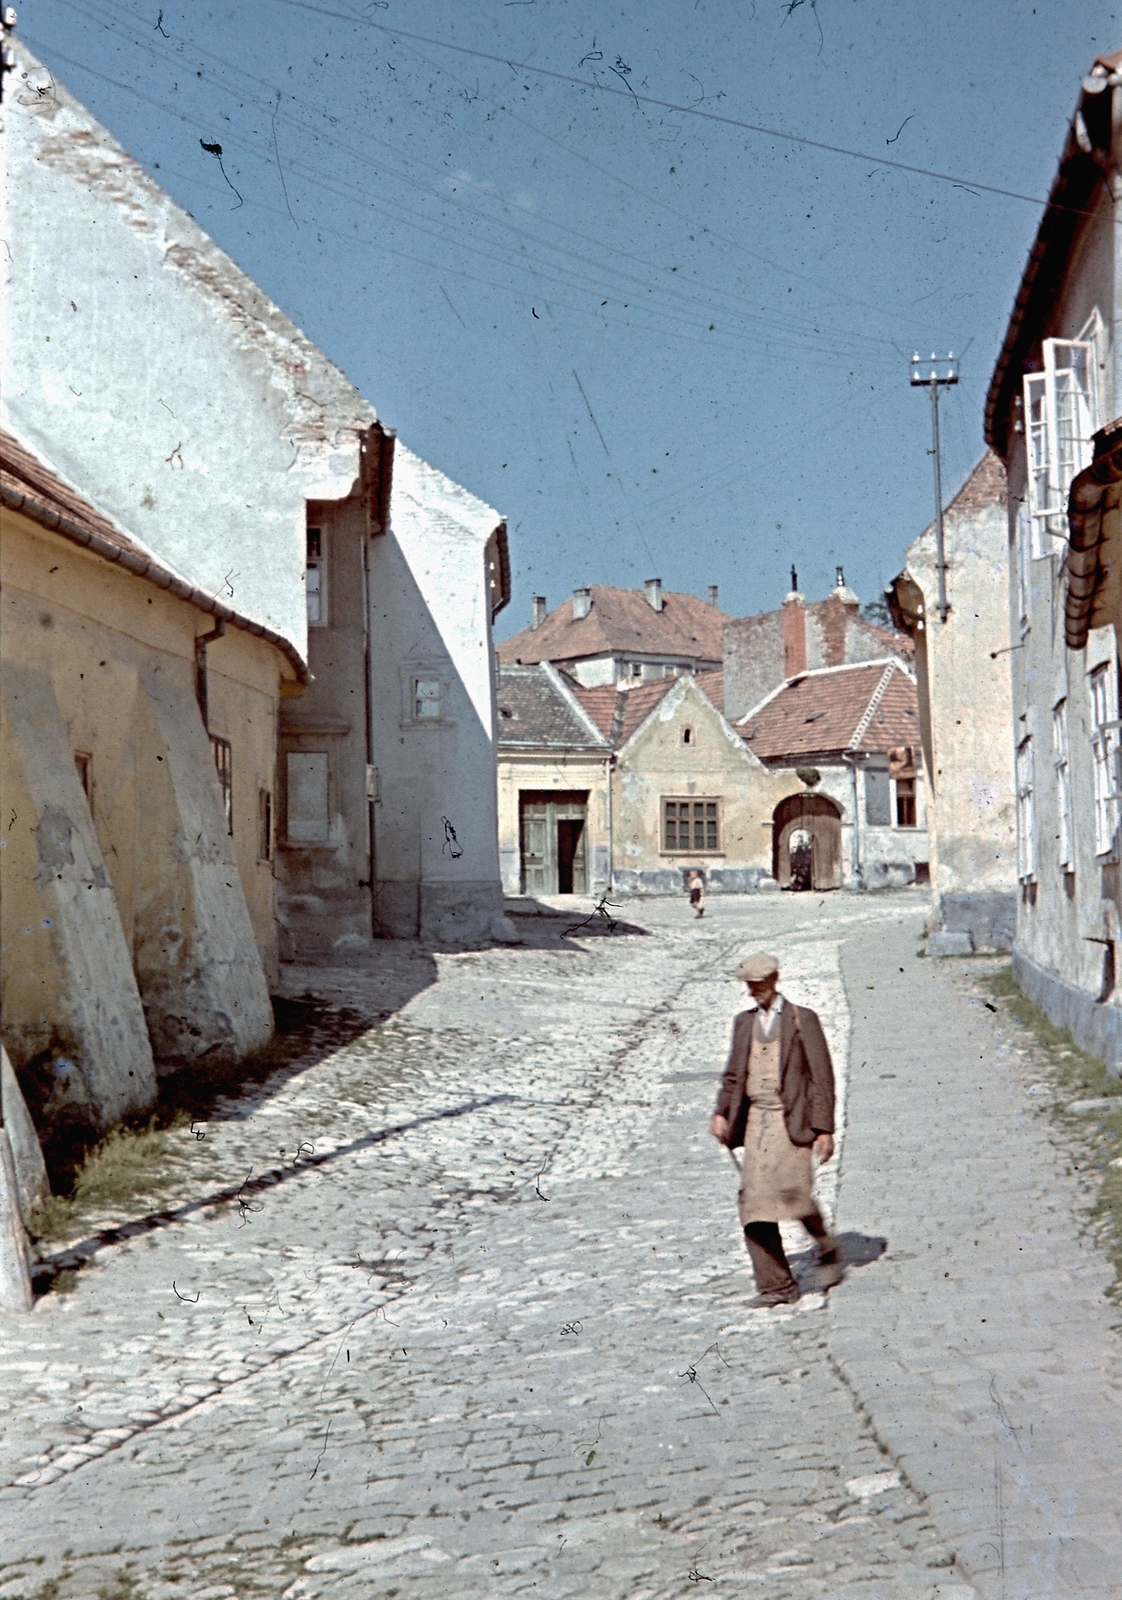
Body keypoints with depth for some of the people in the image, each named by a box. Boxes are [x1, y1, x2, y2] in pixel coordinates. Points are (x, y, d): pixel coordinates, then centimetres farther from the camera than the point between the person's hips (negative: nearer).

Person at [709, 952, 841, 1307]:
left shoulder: (802, 1020, 0)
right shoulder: (744, 1022, 15)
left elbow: (822, 1078, -2)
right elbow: (733, 1075, 19)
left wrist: (824, 1129, -8)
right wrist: (721, 1113, 2)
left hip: (792, 1119, -5)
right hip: (756, 1119, 5)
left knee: (791, 1190, -19)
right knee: (753, 1200, -3)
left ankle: (827, 1251, 10)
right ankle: (776, 1287, 3)